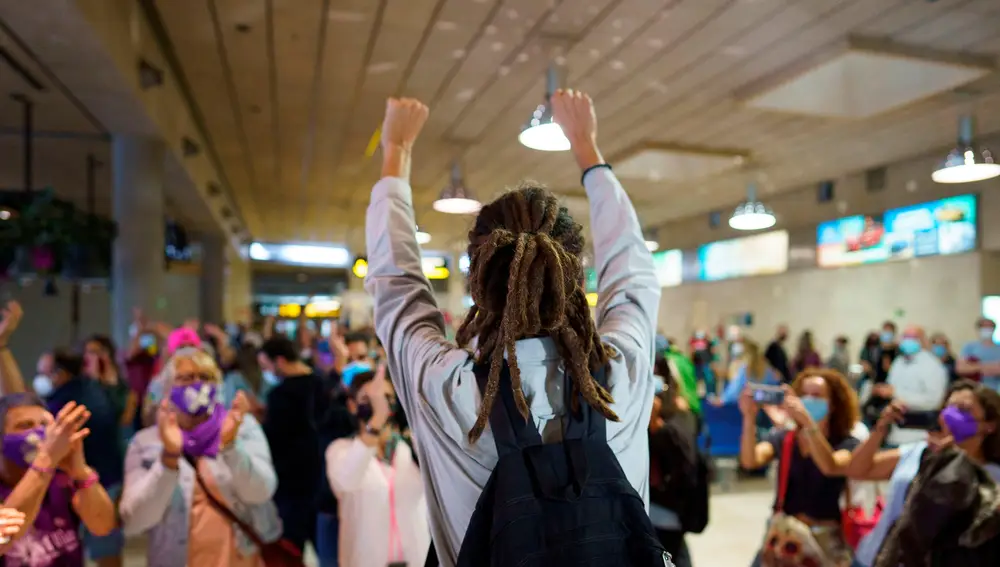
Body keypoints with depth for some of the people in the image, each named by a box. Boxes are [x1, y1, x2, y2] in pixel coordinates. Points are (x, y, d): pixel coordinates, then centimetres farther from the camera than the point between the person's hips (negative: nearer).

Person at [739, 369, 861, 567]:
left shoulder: (847, 444, -3)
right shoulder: (783, 439, 3)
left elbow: (830, 467, -27)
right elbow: (750, 461, -17)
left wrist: (807, 419, -39)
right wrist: (749, 417, -32)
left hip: (823, 541, -2)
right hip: (782, 538, 2)